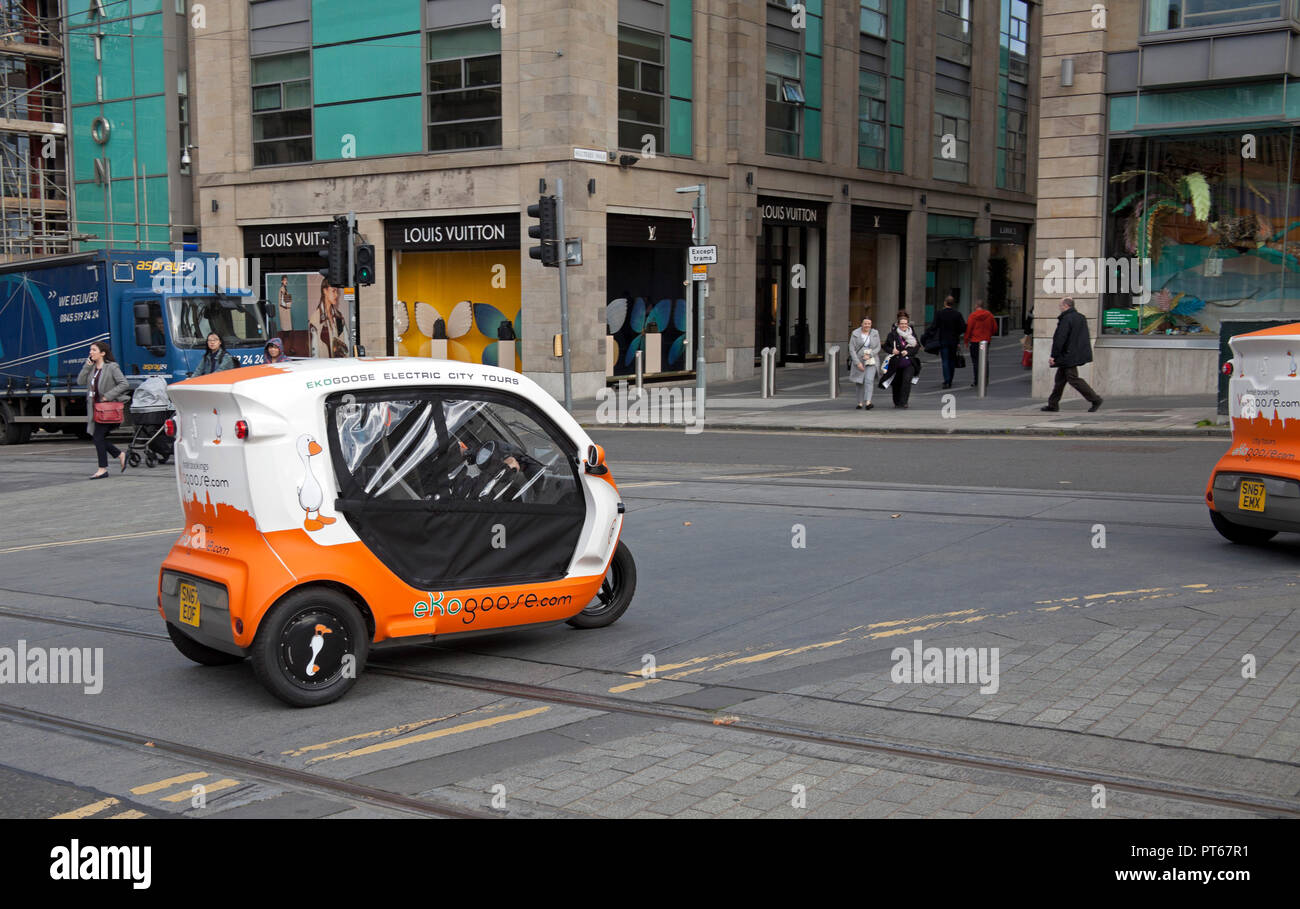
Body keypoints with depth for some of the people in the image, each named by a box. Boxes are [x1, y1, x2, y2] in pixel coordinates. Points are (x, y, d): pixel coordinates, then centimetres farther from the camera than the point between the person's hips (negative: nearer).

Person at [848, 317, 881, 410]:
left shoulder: (875, 333, 2)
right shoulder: (855, 334, -3)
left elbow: (878, 348, 2)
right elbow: (852, 349, -6)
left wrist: (869, 355, -16)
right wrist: (858, 363, -14)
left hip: (871, 361, -1)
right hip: (858, 361, 1)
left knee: (869, 380, -17)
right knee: (860, 382, 6)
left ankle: (868, 402, -28)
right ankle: (860, 403, 17)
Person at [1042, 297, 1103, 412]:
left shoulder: (1066, 319, -17)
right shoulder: (1081, 317, 13)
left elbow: (1060, 339, -20)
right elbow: (1084, 337, 18)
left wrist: (1053, 356, -16)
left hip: (1069, 355, -10)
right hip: (1079, 354, 10)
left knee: (1073, 379, -6)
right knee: (1060, 377, 14)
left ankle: (1095, 399, -7)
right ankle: (1053, 404, 18)